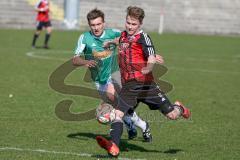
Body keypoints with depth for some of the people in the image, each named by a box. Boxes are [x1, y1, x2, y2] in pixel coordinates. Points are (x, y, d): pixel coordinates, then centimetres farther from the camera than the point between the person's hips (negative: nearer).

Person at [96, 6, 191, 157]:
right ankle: (114, 146, -26)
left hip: (145, 84, -5)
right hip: (128, 86, 5)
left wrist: (148, 68, -43)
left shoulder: (143, 37, -9)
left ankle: (178, 108, 35)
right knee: (118, 113, -18)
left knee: (172, 115, -1)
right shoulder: (123, 35, 12)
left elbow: (152, 58, -26)